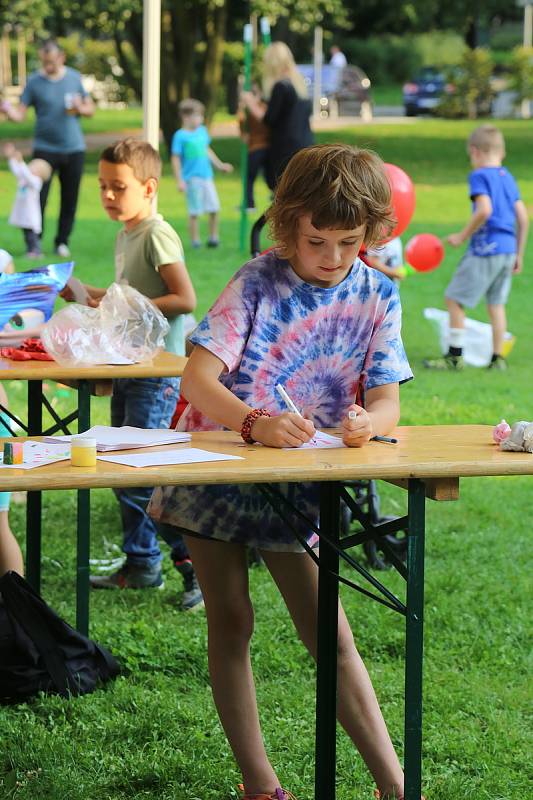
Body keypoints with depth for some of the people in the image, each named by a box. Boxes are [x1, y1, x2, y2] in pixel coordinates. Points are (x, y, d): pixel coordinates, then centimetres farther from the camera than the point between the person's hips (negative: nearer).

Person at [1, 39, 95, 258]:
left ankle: (62, 242, 17)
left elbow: (90, 109, 12)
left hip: (73, 149, 2)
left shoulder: (74, 78, 5)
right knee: (38, 197, -8)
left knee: (70, 199, 6)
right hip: (45, 148, -2)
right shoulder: (34, 82, -3)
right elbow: (20, 114, -10)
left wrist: (80, 108, -10)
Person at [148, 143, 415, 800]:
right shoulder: (258, 283, -16)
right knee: (230, 623, 3)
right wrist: (254, 422, -43)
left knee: (329, 633, 0)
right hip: (216, 466, -2)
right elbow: (197, 378, -24)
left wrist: (367, 421, -34)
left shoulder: (377, 295, -5)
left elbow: (388, 401, -9)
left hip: (298, 483, 2)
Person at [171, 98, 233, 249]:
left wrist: (220, 165, 26)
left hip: (206, 175, 6)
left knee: (214, 208, 6)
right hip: (192, 178, -6)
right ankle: (195, 240, 10)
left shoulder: (202, 131, 9)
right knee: (194, 212, 0)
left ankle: (213, 237, 19)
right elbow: (175, 159, -8)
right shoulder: (180, 136, -9)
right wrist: (179, 181, -12)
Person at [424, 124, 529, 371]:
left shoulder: (479, 176, -8)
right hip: (508, 249, 8)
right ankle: (497, 358, 15)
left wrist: (462, 237, -13)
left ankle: (455, 357, 1)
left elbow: (484, 210, -23)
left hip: (485, 247, -8)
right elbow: (523, 217, 12)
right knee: (496, 304, 14)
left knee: (454, 299, 1)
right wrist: (519, 254, 18)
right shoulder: (508, 178, 13)